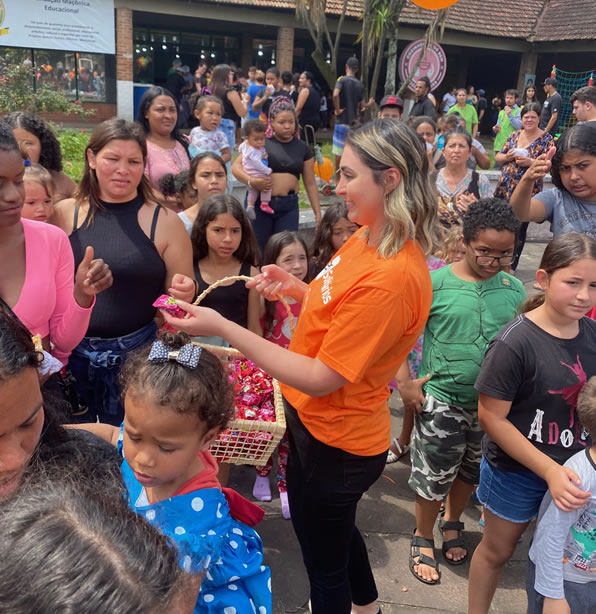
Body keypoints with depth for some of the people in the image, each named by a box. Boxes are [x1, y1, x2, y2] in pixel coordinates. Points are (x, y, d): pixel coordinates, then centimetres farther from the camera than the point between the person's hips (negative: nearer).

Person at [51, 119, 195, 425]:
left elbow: (180, 296, 2)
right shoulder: (63, 214, 0)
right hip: (72, 352, 2)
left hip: (138, 353, -2)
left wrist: (185, 292, -18)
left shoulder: (165, 221, -5)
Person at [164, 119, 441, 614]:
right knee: (335, 531, 34)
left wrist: (222, 328, -29)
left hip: (336, 443, -10)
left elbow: (320, 379, -28)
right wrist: (295, 289, -4)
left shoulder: (392, 277, -32)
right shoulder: (366, 238, -3)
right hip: (315, 421, 10)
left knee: (325, 562, 17)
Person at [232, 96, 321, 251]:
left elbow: (310, 183, 11)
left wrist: (318, 213, 7)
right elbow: (235, 166, -4)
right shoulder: (262, 142, 0)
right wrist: (251, 181, -23)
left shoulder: (302, 148, 9)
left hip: (289, 206, 2)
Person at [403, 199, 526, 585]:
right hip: (442, 403, -3)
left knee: (470, 473, 22)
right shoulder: (436, 284, -15)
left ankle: (453, 524, 49)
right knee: (433, 477, 11)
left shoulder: (514, 289, -4)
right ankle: (424, 538, 36)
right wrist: (405, 384, -12)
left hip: (493, 404, 4)